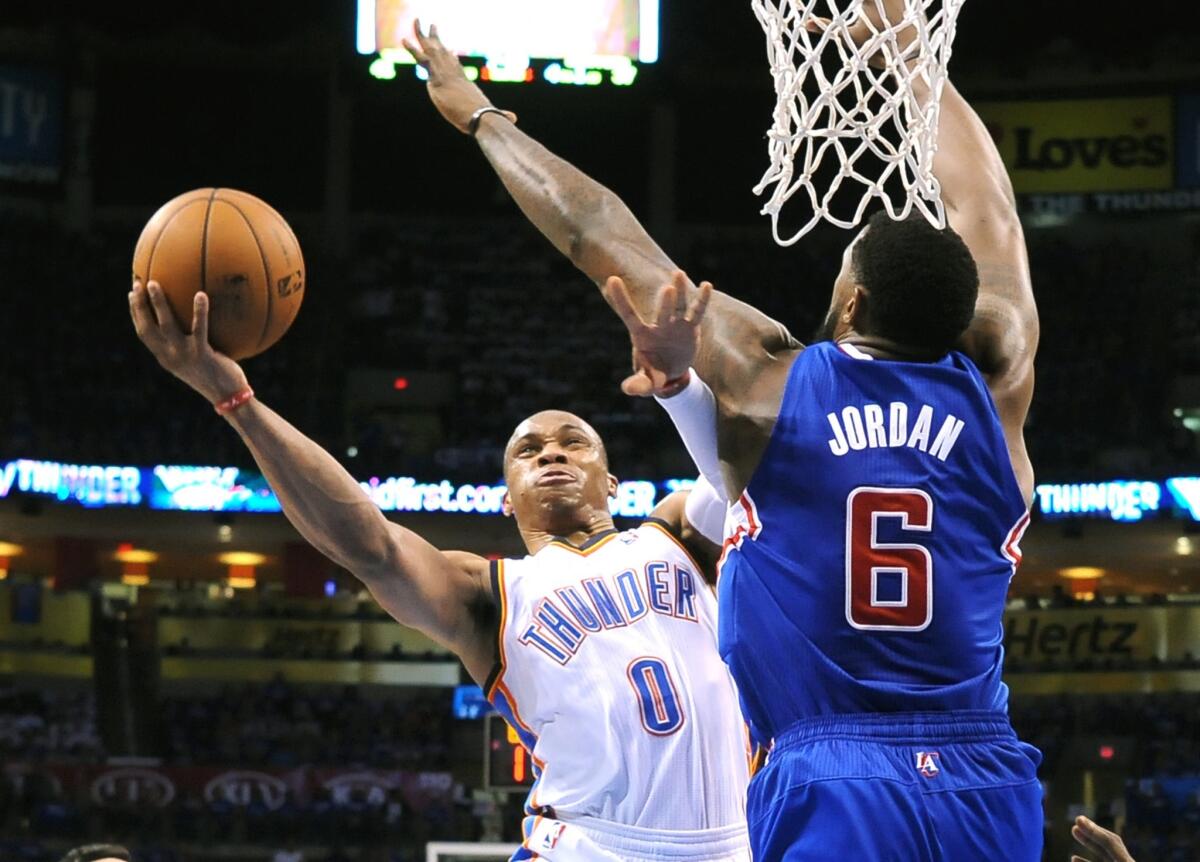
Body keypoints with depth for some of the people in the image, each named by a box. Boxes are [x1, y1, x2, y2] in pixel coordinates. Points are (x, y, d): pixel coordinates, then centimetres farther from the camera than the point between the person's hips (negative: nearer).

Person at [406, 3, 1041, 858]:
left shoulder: (768, 383, 0)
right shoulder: (991, 387, 7)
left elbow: (601, 236, 11)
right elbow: (986, 211, 24)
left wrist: (484, 116, 25)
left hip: (831, 789, -3)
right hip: (985, 788, 3)